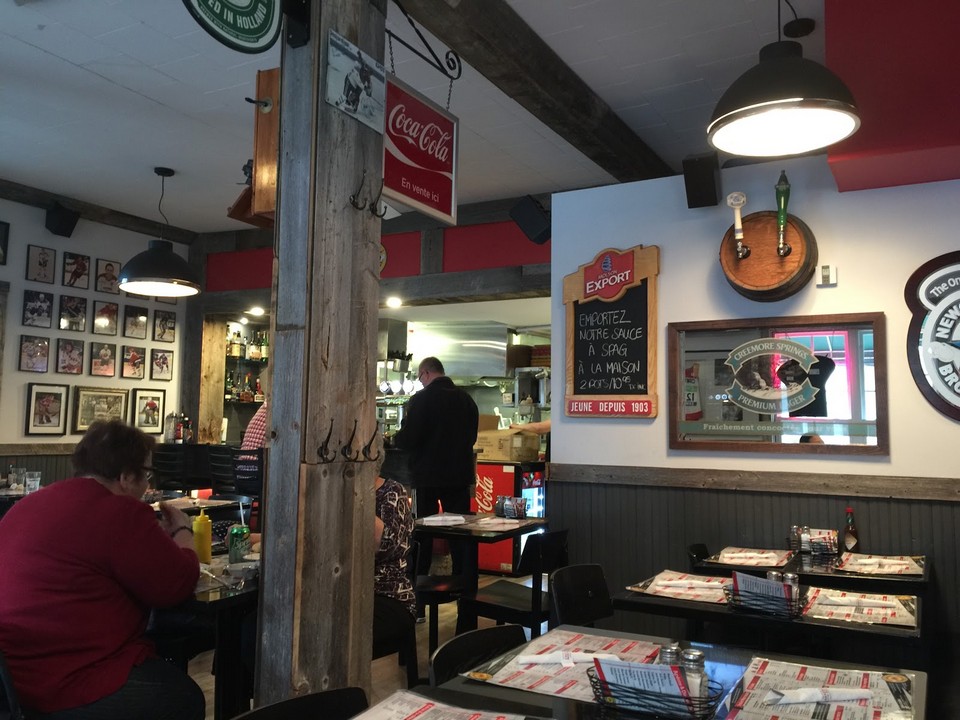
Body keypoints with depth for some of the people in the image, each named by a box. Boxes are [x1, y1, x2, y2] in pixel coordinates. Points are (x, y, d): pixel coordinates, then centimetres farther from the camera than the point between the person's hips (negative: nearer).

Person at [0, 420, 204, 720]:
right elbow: (179, 585, -14)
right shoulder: (121, 512, -19)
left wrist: (157, 537, 23)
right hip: (69, 687, -10)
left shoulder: (30, 503, 11)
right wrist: (182, 532, 5)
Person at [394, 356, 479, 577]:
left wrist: (396, 437, 5)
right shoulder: (466, 399, 3)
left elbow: (408, 439, -16)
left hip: (427, 475, -4)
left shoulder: (421, 399, -13)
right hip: (459, 474, 4)